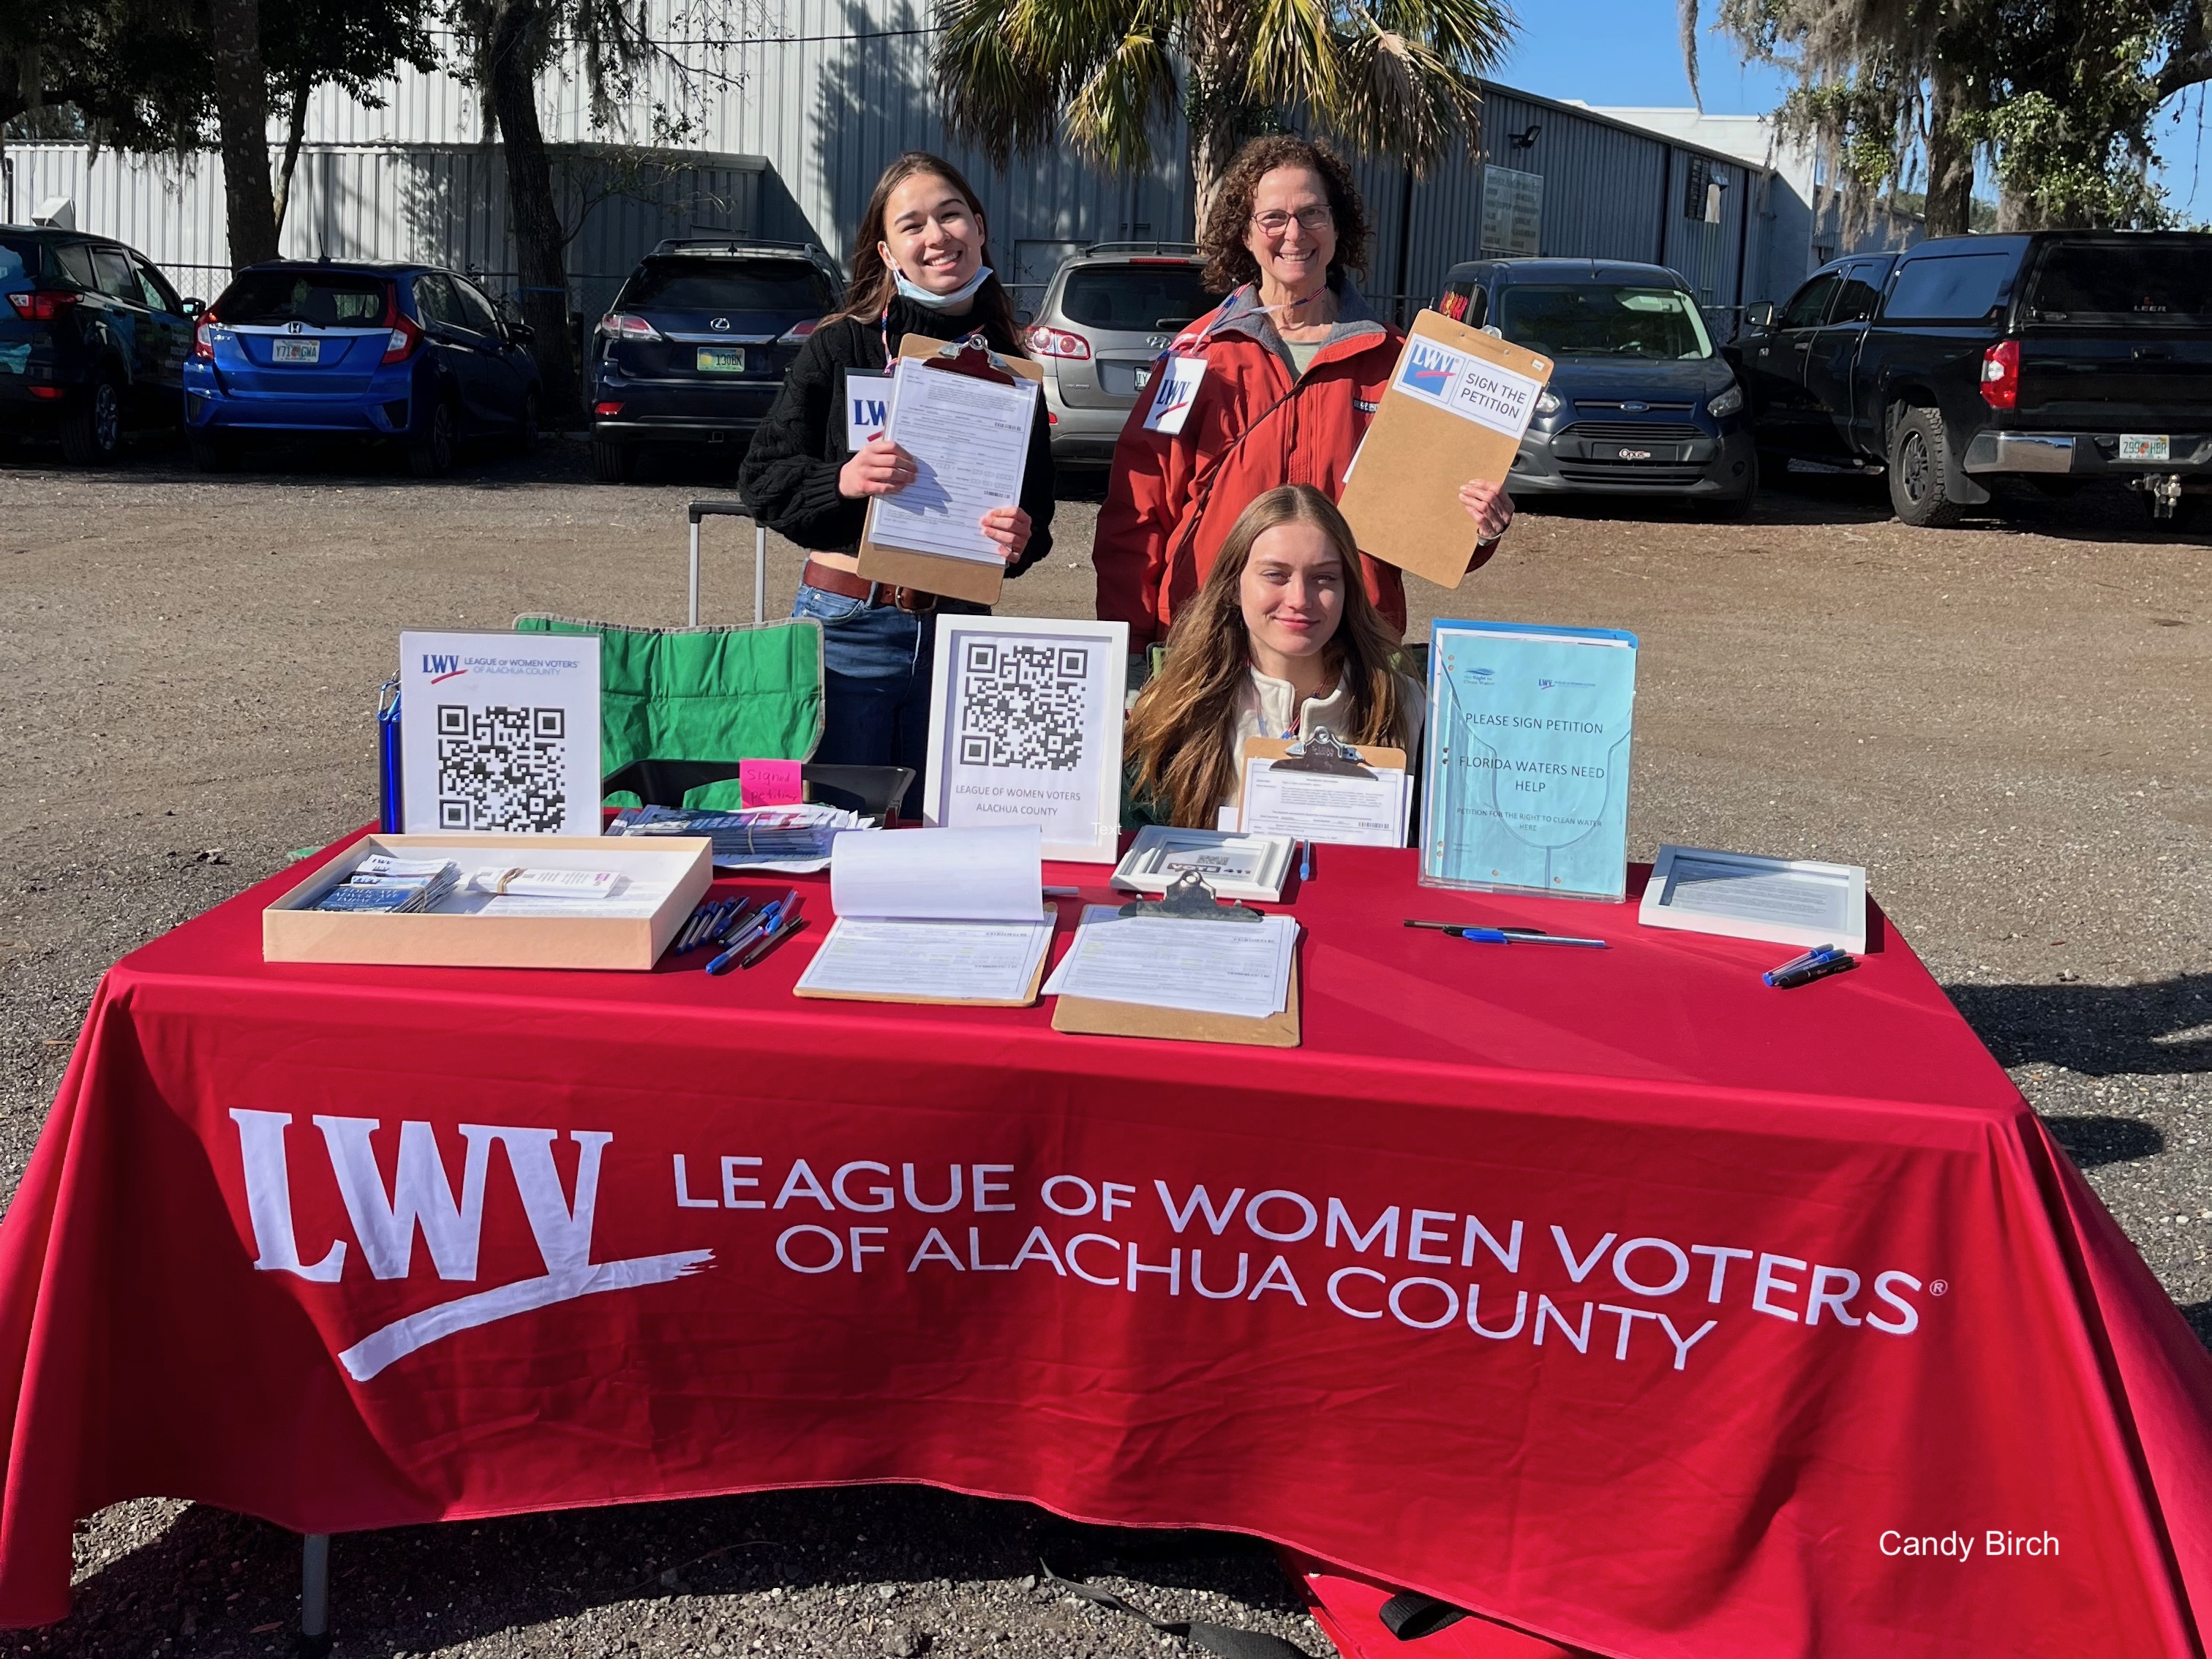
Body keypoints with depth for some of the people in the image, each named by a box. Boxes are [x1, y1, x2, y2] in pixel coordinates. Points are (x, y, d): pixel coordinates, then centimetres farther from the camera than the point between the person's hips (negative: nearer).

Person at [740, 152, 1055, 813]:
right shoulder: (840, 348, -2)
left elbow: (1037, 508, 12)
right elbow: (763, 478, -3)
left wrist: (1022, 537, -10)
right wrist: (842, 481, -21)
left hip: (959, 633, 3)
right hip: (847, 627, -3)